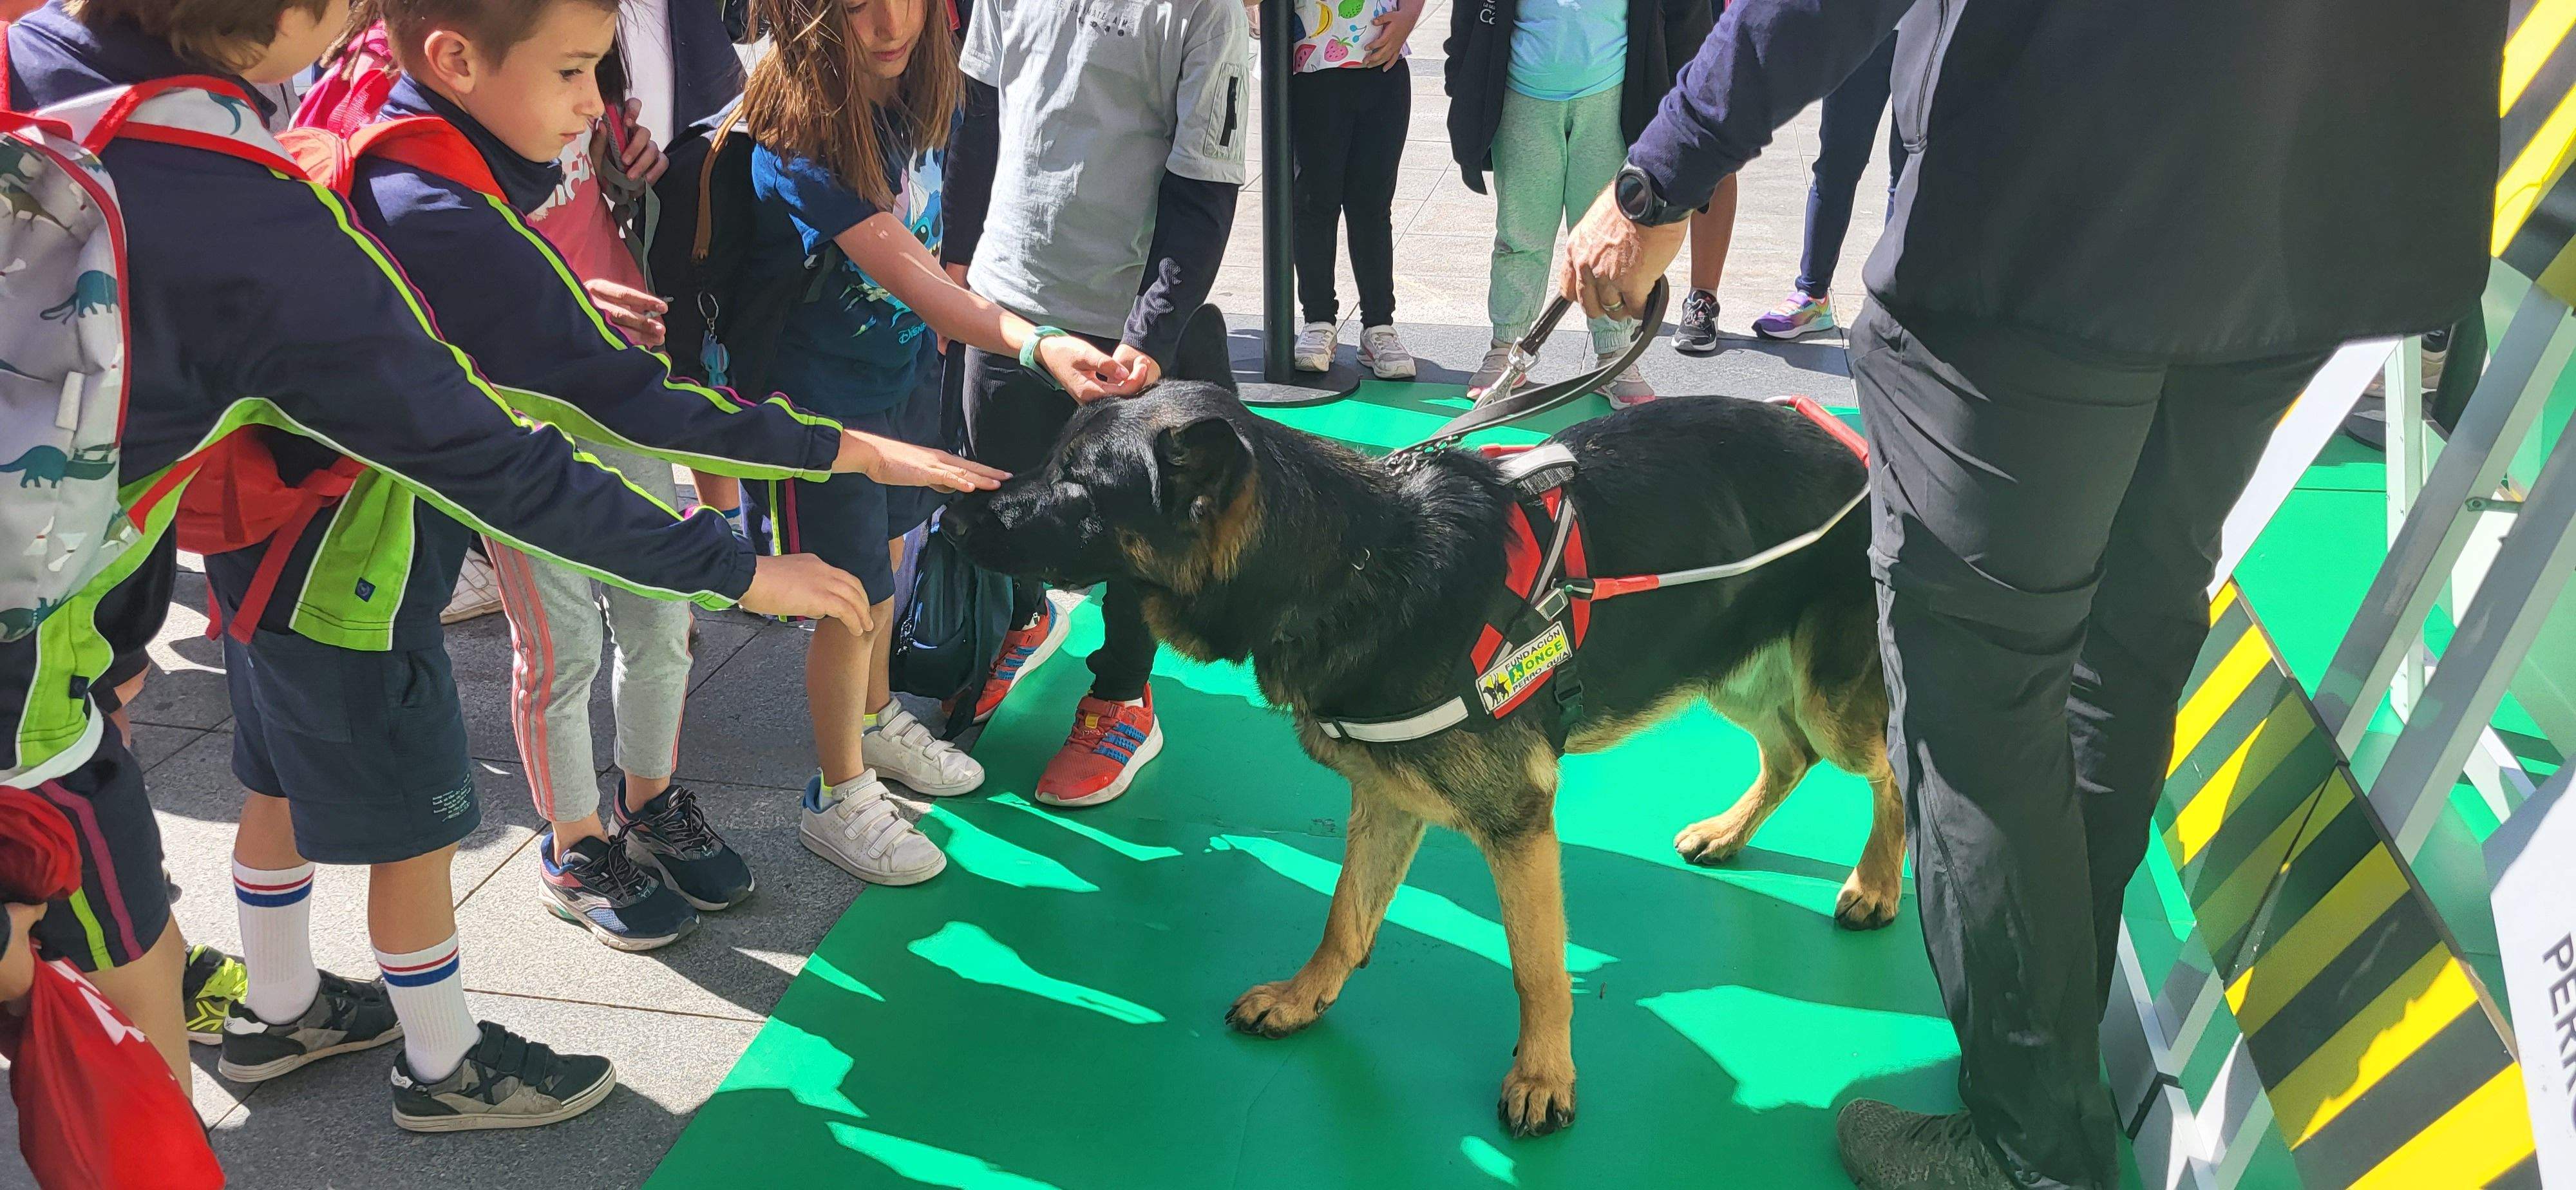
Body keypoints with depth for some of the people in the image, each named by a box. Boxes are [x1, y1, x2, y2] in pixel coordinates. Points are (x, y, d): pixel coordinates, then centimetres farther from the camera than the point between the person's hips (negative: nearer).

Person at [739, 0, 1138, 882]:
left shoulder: (919, 96, -7)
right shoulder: (799, 137, -29)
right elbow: (903, 272, -39)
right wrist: (1039, 346, -50)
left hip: (905, 370, 7)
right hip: (821, 393, -7)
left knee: (886, 556, 22)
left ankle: (875, 721, 46)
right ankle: (839, 799, 23)